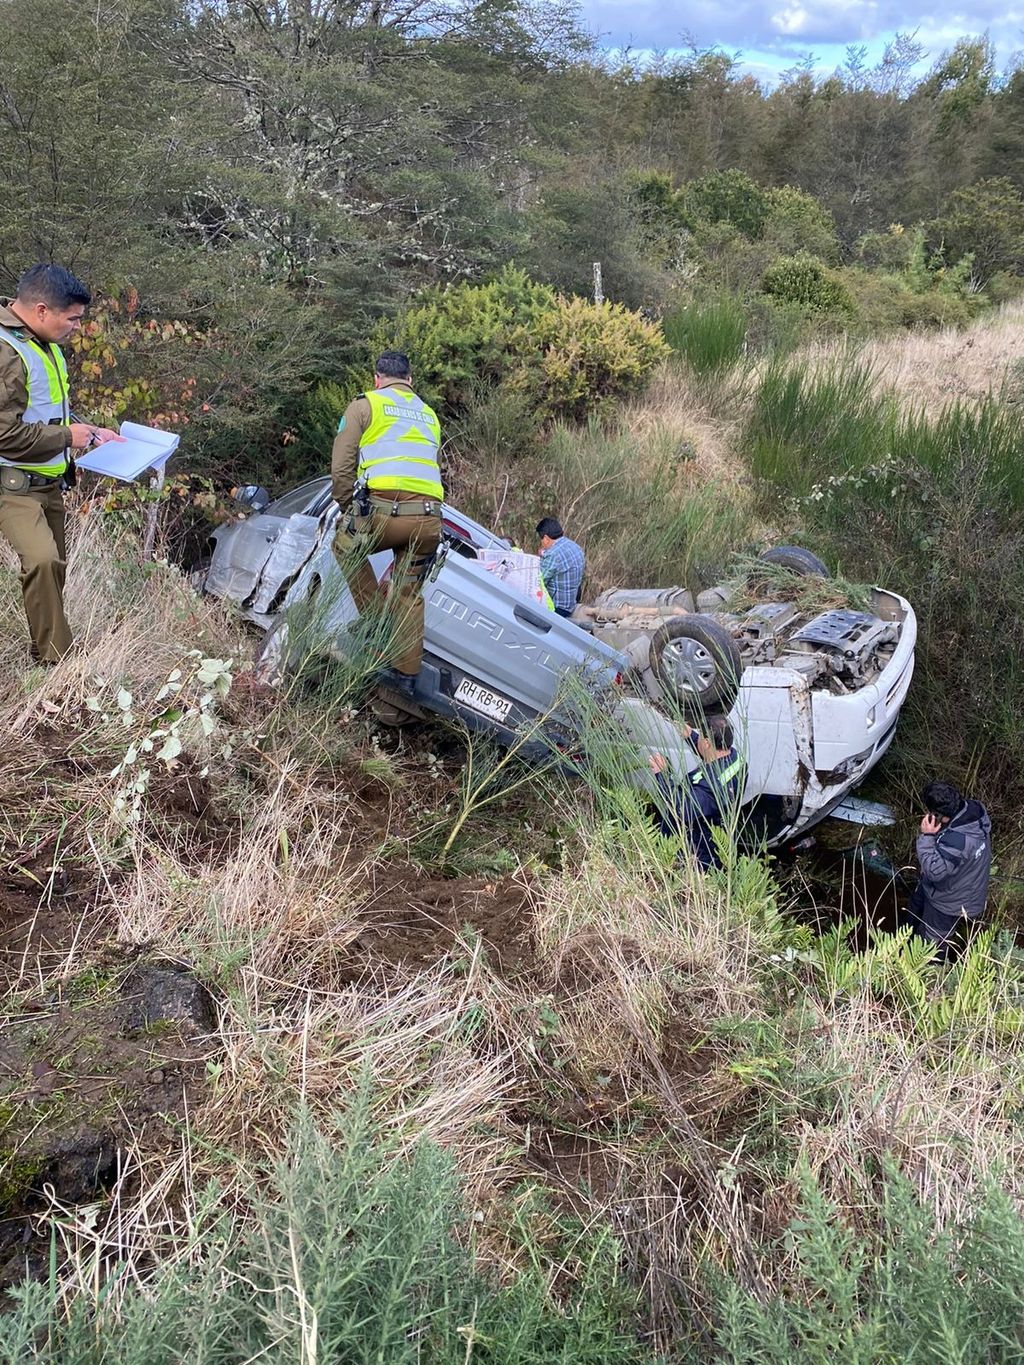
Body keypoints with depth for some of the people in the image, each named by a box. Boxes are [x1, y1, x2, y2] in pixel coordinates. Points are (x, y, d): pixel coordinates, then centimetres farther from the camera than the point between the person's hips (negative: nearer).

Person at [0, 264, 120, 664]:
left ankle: (47, 652, 27)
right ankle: (53, 659, -19)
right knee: (42, 560, -26)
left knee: (53, 564, 14)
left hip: (48, 481, 10)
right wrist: (67, 437, -16)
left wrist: (89, 430, 9)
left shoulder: (46, 345, 9)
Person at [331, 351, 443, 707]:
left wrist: (350, 511, 17)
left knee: (346, 545, 25)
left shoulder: (365, 404, 12)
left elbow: (341, 468, 5)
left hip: (382, 507, -4)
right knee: (409, 594, 15)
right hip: (429, 516, 4)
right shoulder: (429, 415, 28)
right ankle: (407, 678, 10)